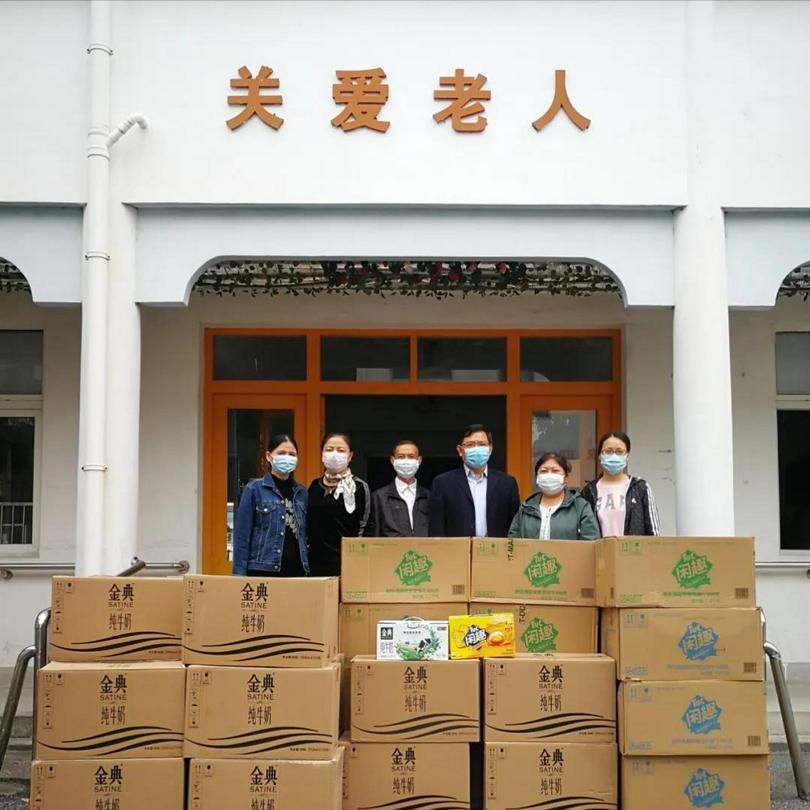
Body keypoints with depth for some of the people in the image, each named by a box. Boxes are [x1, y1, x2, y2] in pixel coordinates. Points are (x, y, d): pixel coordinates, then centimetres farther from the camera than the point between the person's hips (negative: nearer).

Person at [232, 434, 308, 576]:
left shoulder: (301, 493, 11)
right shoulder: (254, 489, -1)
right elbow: (242, 535, -3)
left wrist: (308, 570, 8)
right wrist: (239, 574, -7)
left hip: (296, 570, 4)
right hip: (262, 570, -4)